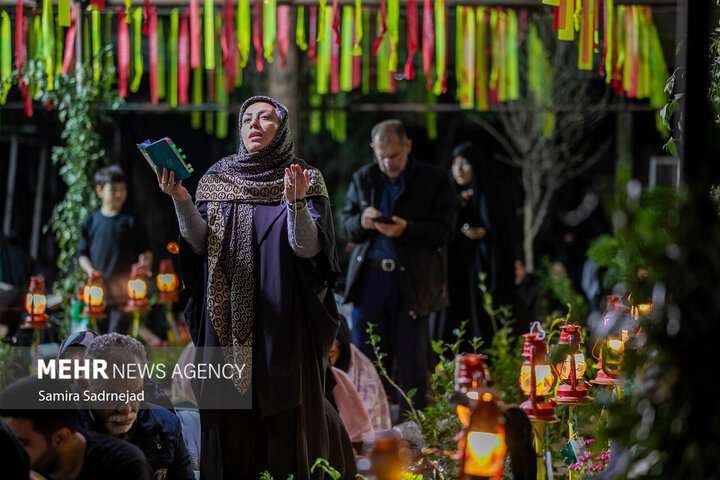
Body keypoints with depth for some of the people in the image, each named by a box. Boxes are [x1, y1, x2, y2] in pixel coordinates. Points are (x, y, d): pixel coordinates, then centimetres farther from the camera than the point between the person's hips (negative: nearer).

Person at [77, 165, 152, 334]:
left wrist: (146, 261, -15)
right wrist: (90, 270, -7)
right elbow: (82, 254, 12)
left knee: (117, 333, -11)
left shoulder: (131, 222, 3)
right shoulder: (90, 222, 7)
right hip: (99, 290, 3)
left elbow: (146, 251, 7)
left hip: (123, 292, -3)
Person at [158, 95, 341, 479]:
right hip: (227, 323, 2)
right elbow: (200, 243, -1)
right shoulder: (216, 180, 10)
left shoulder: (306, 180, 2)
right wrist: (180, 199, -15)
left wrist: (296, 203, -28)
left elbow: (307, 248, -11)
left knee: (283, 420, -4)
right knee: (230, 419, 2)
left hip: (281, 323, -2)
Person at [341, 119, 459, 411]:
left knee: (412, 362, 1)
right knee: (366, 358, 2)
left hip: (411, 282, -3)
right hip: (369, 279, 3)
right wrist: (362, 222, -11)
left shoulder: (434, 181, 1)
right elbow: (346, 225, 13)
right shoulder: (363, 179, 13)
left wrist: (406, 230, -20)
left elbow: (442, 231, -5)